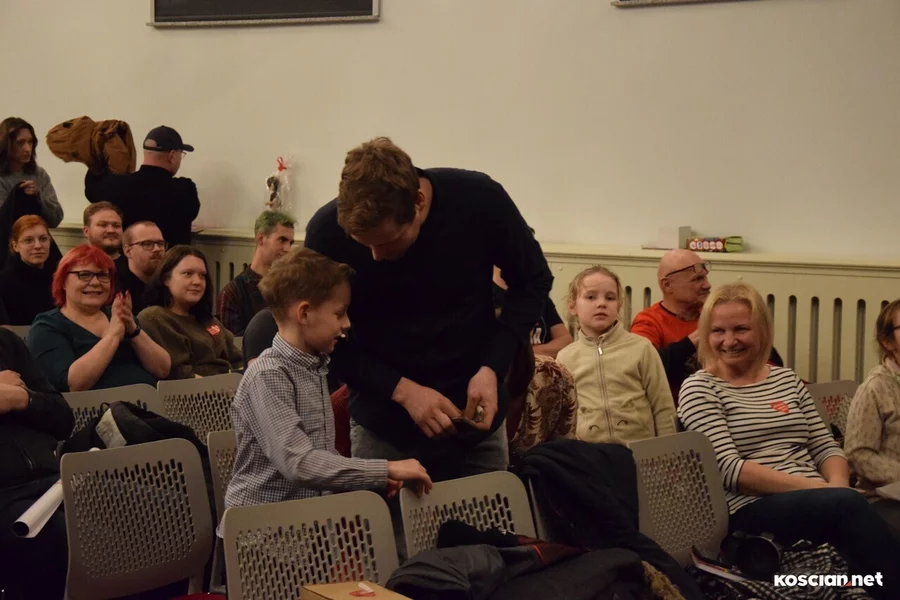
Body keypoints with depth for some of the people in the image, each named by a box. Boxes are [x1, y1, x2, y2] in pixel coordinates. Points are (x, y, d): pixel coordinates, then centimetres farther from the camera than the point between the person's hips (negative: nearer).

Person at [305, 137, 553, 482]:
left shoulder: (480, 200, -19)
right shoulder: (327, 233, -19)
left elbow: (532, 282, -2)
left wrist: (492, 368, -14)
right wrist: (401, 390, -20)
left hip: (474, 418, 1)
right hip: (382, 427, 0)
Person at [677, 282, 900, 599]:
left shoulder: (787, 379, 17)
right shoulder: (699, 388, 0)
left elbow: (826, 447, 15)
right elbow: (728, 469, -11)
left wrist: (837, 486, -9)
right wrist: (818, 488, -17)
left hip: (814, 504, 5)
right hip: (749, 512, -5)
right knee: (848, 504, -33)